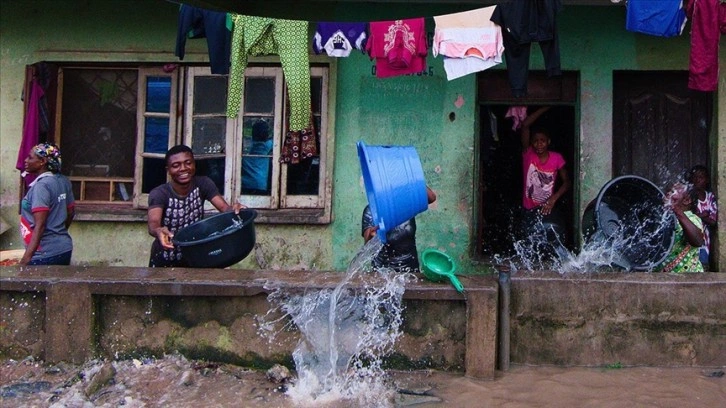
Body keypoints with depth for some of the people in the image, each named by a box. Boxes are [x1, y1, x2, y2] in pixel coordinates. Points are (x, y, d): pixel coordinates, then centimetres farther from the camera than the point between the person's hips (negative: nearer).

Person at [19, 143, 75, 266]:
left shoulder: (41, 186, -17)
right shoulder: (63, 181, 6)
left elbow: (39, 226, -23)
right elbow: (70, 213, 16)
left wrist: (26, 259, -25)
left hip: (45, 255, -8)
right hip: (64, 248, 8)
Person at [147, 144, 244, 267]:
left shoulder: (203, 184, -12)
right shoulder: (159, 193, -21)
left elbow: (225, 208, -24)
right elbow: (153, 223, -38)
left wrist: (233, 209, -48)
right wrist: (158, 231, -62)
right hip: (165, 260, -2)